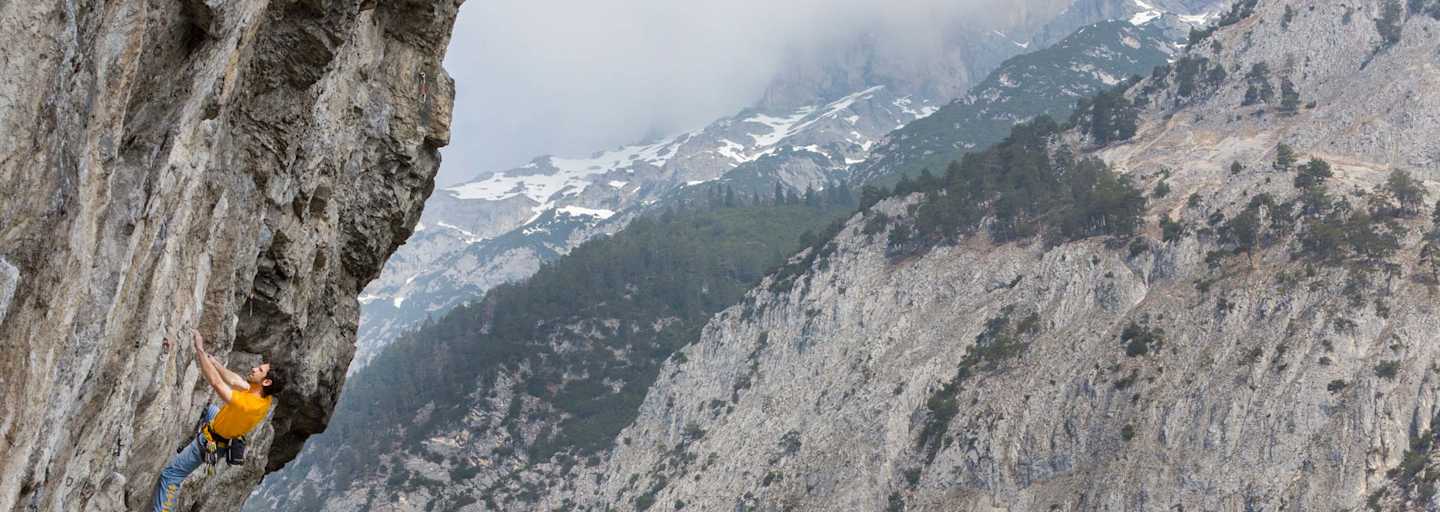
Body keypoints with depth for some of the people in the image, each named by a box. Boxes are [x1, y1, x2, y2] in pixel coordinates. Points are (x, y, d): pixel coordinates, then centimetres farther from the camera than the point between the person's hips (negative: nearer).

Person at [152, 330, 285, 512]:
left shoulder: (247, 404, -42)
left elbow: (216, 382, -40)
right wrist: (211, 358, -5)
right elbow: (234, 380, -4)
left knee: (170, 475, -1)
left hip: (209, 443, -8)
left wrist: (200, 350, -34)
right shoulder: (266, 396, -17)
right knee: (209, 409, 36)